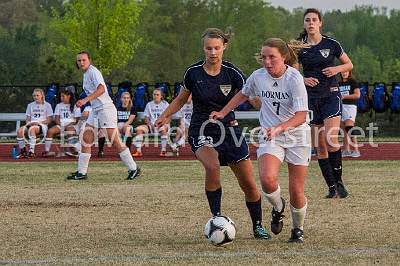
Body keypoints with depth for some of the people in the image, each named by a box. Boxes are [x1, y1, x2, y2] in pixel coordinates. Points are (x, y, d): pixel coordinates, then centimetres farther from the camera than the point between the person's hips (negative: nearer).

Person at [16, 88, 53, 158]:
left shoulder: (47, 105, 8)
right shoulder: (30, 105, 21)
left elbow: (50, 119, 2)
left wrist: (39, 122, -12)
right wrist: (28, 122, -4)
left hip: (42, 126, -5)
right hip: (31, 125, 5)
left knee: (31, 129, -40)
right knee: (19, 130, -29)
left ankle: (31, 151, -42)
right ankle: (23, 151, -22)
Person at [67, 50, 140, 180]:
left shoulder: (93, 72, -12)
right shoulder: (86, 73, 16)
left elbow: (101, 89, -28)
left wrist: (85, 100, -37)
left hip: (105, 108, -9)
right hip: (95, 110, 9)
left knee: (115, 142, -10)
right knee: (86, 139, 2)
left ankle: (133, 169, -2)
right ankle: (82, 172, 5)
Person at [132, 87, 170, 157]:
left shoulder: (165, 104, 5)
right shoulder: (149, 104, 15)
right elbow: (146, 118, 11)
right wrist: (150, 124, -10)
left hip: (162, 125, -3)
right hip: (151, 126, 3)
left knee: (164, 128, -39)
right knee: (139, 128, -22)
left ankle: (163, 151, -36)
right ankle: (138, 151, -26)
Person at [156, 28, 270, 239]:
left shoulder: (232, 73, -8)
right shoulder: (193, 72, -4)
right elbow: (182, 98, 13)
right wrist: (165, 116, 0)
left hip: (228, 129, 1)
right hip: (201, 132, -1)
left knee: (248, 184, 0)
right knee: (212, 166, -33)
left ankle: (258, 226, 22)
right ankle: (216, 217, -20)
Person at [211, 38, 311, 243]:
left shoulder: (294, 78, -17)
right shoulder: (258, 76, -3)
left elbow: (301, 116, -24)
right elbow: (243, 94, 21)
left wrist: (279, 128, -38)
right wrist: (223, 113, 20)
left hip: (297, 136, -2)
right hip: (270, 137, 3)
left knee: (296, 191, 0)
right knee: (267, 179, -25)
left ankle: (298, 230, 27)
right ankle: (278, 208, 7)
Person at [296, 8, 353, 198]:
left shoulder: (331, 44, -1)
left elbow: (349, 64, 10)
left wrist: (337, 69, -10)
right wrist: (303, 79, -11)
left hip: (331, 95, -2)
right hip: (311, 98, 2)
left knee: (331, 142, -18)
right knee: (320, 147, 2)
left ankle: (338, 181, -2)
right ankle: (332, 187, 9)